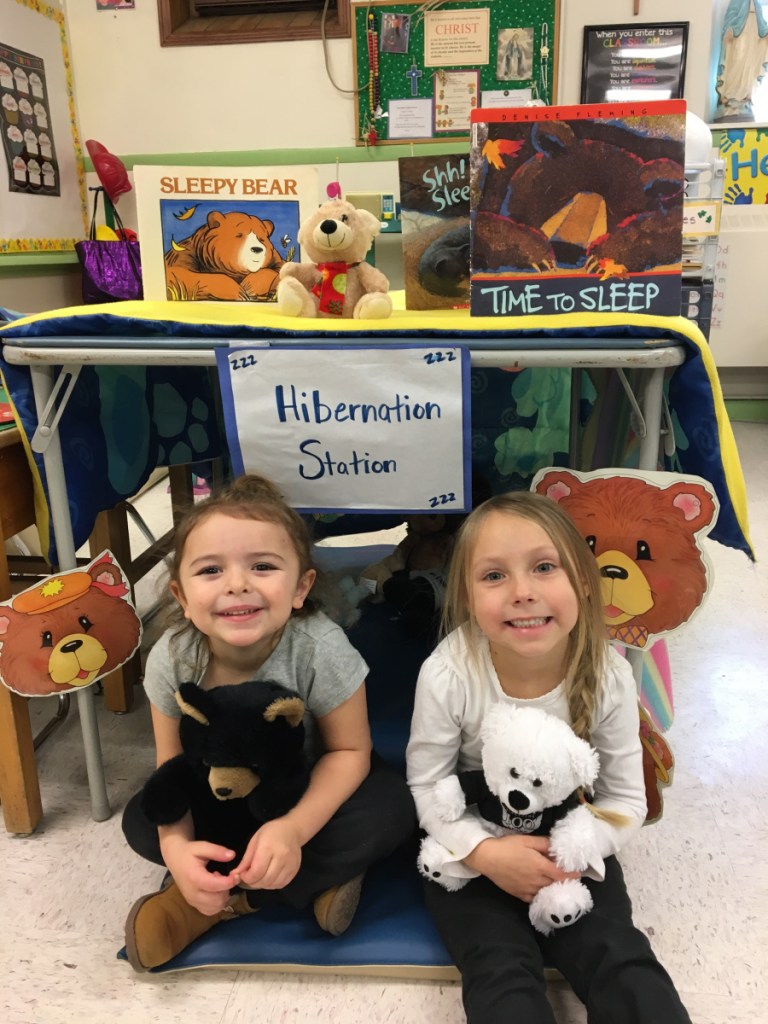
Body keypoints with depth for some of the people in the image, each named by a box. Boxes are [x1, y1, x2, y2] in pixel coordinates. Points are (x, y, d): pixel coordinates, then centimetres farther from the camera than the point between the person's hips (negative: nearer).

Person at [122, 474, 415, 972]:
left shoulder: (321, 649, -34)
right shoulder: (170, 659, -26)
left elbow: (349, 751, -23)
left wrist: (292, 829, -38)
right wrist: (176, 846, -35)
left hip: (313, 786, -2)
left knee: (390, 809, -28)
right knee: (141, 822, -19)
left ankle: (226, 897, -16)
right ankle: (312, 880, -14)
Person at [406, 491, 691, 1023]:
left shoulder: (609, 676, -20)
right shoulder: (448, 674, -27)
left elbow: (626, 799, -7)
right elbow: (426, 785, -12)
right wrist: (485, 853, -25)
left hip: (569, 846, 2)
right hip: (472, 847, -1)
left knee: (622, 962, -13)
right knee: (501, 975, -19)